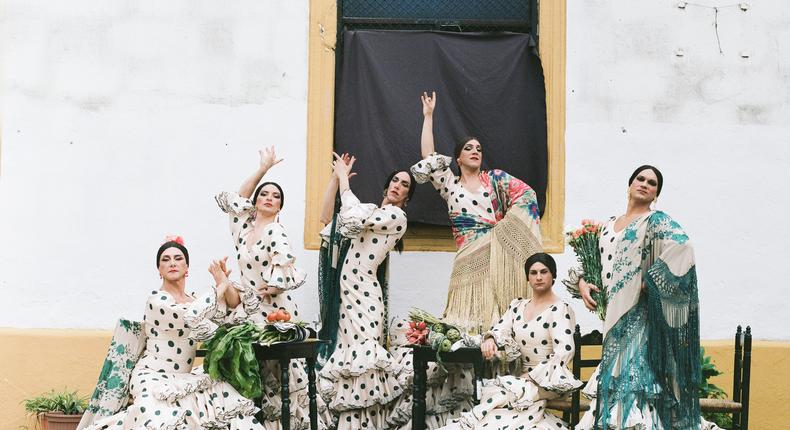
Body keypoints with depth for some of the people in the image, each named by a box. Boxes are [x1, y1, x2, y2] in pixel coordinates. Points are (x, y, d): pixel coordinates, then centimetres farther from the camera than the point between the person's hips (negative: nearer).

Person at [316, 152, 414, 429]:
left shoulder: (397, 217, -4)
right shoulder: (369, 210, 20)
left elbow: (353, 218, -17)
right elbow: (327, 217, 16)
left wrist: (344, 178, -6)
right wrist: (335, 176, 9)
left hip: (363, 295, -7)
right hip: (344, 294, 7)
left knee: (359, 366, -10)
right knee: (348, 364, 6)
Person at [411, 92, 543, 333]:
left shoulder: (494, 179, 12)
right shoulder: (450, 185, 14)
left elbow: (526, 196, 1)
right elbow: (428, 157, 6)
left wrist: (506, 225, -10)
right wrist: (428, 116, 9)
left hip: (499, 255, 1)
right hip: (470, 260, -1)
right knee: (470, 318, -8)